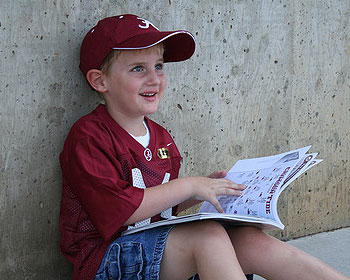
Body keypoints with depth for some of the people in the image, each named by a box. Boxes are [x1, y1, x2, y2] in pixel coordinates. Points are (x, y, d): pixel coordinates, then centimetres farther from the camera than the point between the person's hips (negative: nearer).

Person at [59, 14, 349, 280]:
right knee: (208, 235, -29)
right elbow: (119, 209, -23)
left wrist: (205, 189, 5)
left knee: (250, 241, -13)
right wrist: (189, 186, -18)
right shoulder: (88, 137, -12)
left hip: (154, 241, 7)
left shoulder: (160, 138, 13)